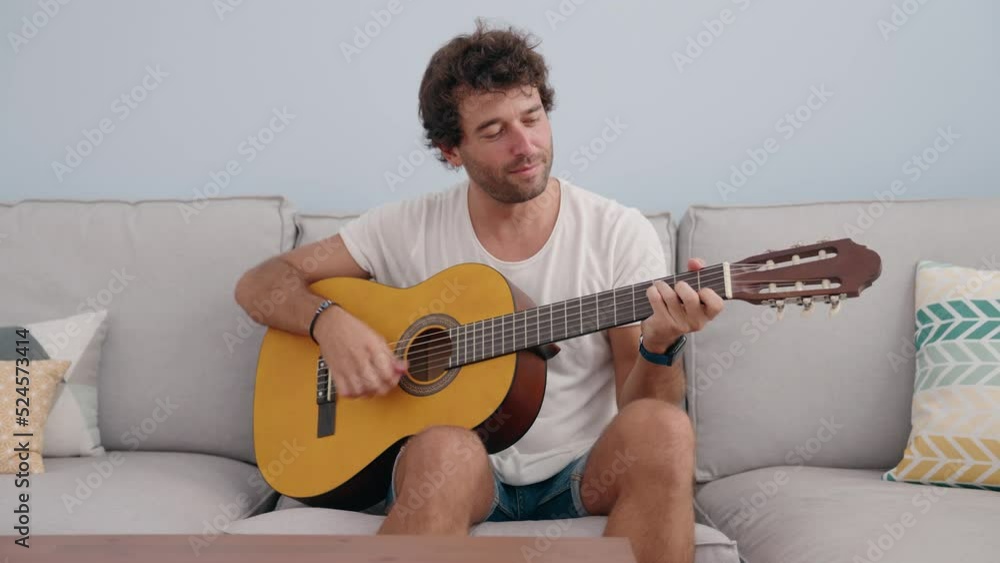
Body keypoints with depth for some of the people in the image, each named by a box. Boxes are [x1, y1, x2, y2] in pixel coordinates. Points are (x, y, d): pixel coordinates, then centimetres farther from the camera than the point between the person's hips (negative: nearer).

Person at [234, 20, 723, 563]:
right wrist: (330, 322, -17)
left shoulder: (619, 233, -3)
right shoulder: (409, 228, 0)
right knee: (445, 449, -36)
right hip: (464, 475, 0)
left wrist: (660, 348, -26)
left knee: (661, 431, -32)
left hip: (585, 477, 1)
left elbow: (644, 409, -3)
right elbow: (258, 284, 4)